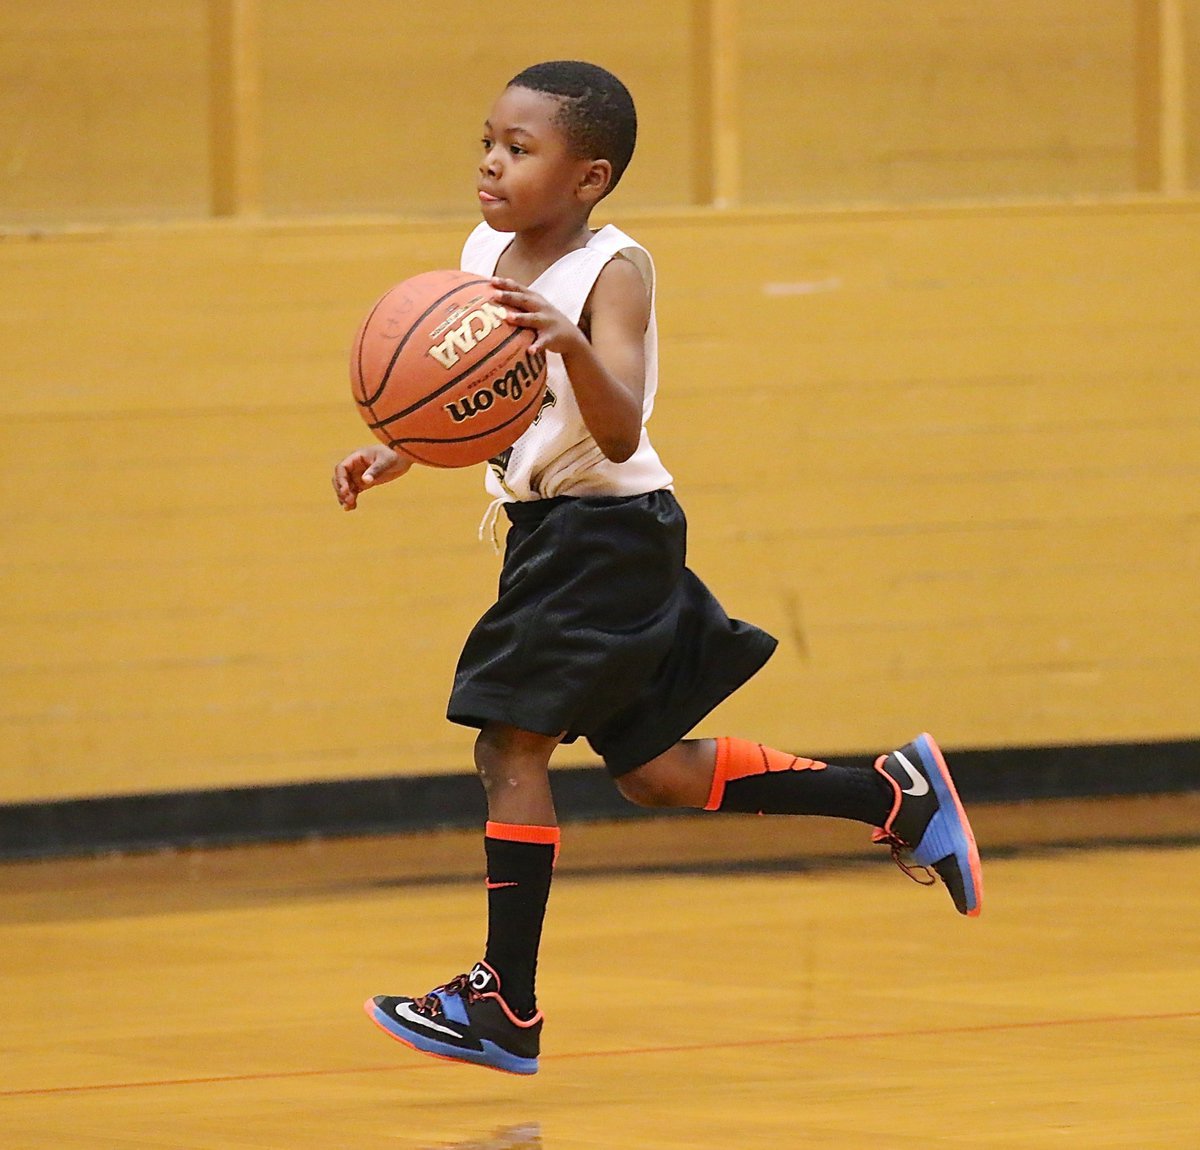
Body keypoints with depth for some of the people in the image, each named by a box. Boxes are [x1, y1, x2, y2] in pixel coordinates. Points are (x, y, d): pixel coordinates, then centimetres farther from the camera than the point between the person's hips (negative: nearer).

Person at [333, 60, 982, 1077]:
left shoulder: (613, 272, -18)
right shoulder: (486, 252, 5)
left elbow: (618, 430, -31)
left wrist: (571, 341, -47)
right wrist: (400, 454, 5)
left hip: (607, 530, -9)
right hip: (549, 533, 9)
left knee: (510, 741, -10)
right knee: (649, 769, 13)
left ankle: (508, 1007, -5)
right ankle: (895, 793, 22)